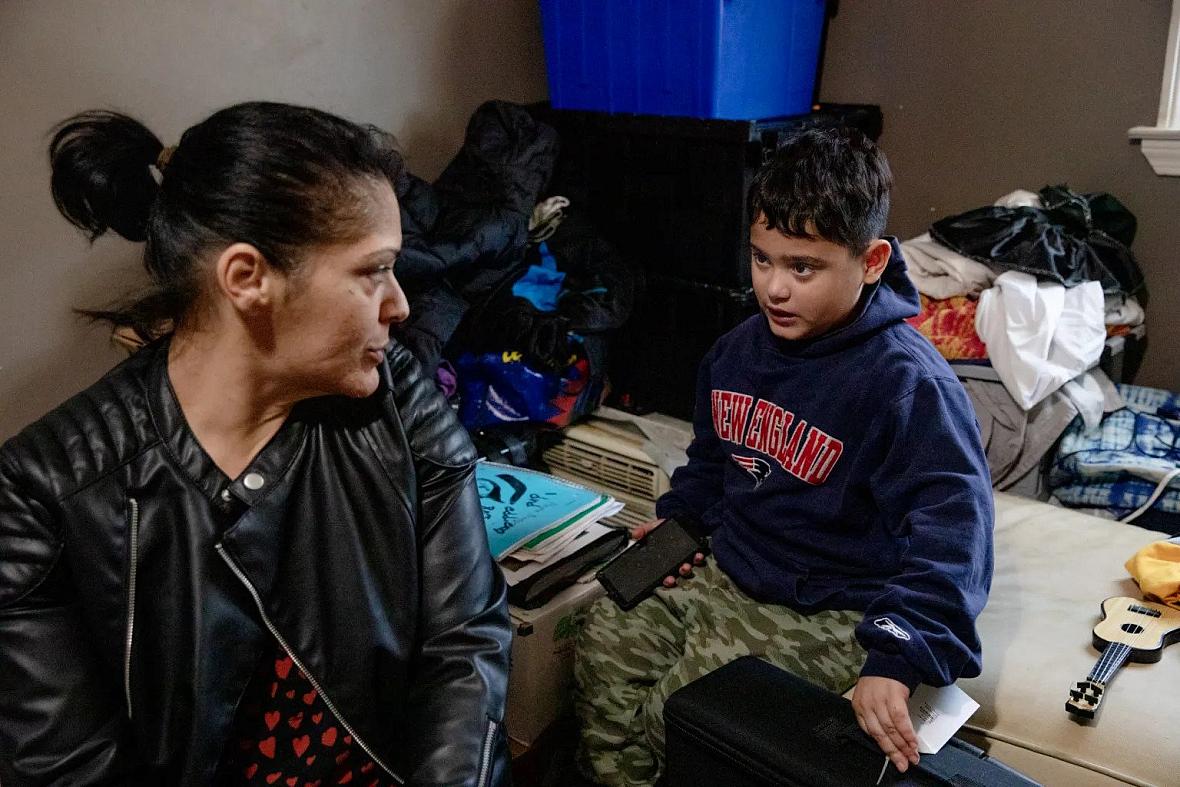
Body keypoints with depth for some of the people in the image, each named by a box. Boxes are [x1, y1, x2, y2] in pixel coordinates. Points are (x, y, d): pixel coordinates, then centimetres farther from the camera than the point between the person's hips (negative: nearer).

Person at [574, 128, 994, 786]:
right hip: (725, 576, 8)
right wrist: (678, 518, 4)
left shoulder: (908, 382, -24)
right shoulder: (738, 350, 1)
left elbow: (953, 528, -32)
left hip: (825, 615, -7)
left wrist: (898, 656, -43)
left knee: (674, 721, -12)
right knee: (605, 645, 3)